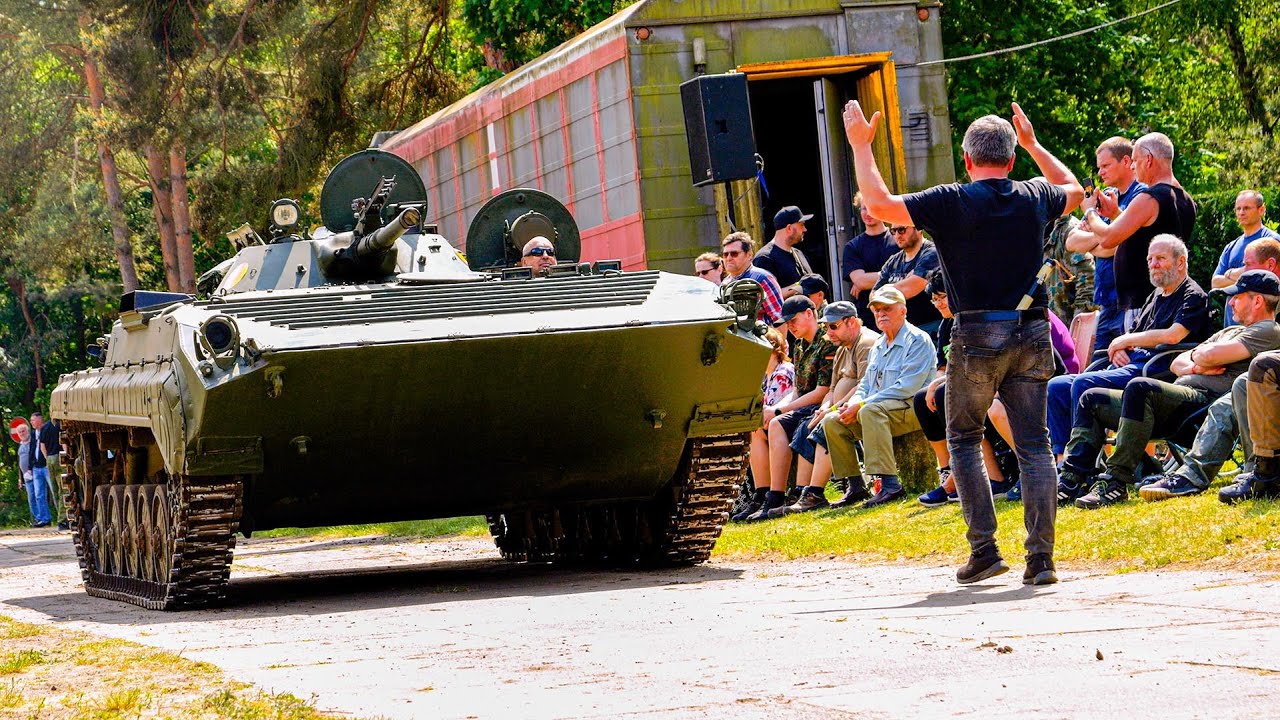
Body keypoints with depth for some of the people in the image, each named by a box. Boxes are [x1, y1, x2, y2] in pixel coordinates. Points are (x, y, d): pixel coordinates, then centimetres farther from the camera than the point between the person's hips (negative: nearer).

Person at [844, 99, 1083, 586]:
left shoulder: (952, 202, -8)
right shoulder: (1034, 198, 6)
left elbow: (879, 203, -8)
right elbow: (1073, 189, 30)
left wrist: (861, 145, 3)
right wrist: (1032, 143, 38)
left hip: (977, 335, -3)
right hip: (1032, 332, 3)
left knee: (963, 439, 13)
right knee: (1033, 444, 4)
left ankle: (984, 548, 3)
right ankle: (1041, 558, -3)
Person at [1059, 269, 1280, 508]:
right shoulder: (1231, 331, 33)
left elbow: (1210, 355, -13)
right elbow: (1177, 364, 27)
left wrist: (1195, 356, 11)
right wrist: (1196, 367, 4)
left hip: (1205, 401, -11)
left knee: (1140, 387, -36)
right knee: (1092, 399, 9)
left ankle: (1116, 481, -40)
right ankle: (1073, 477, -6)